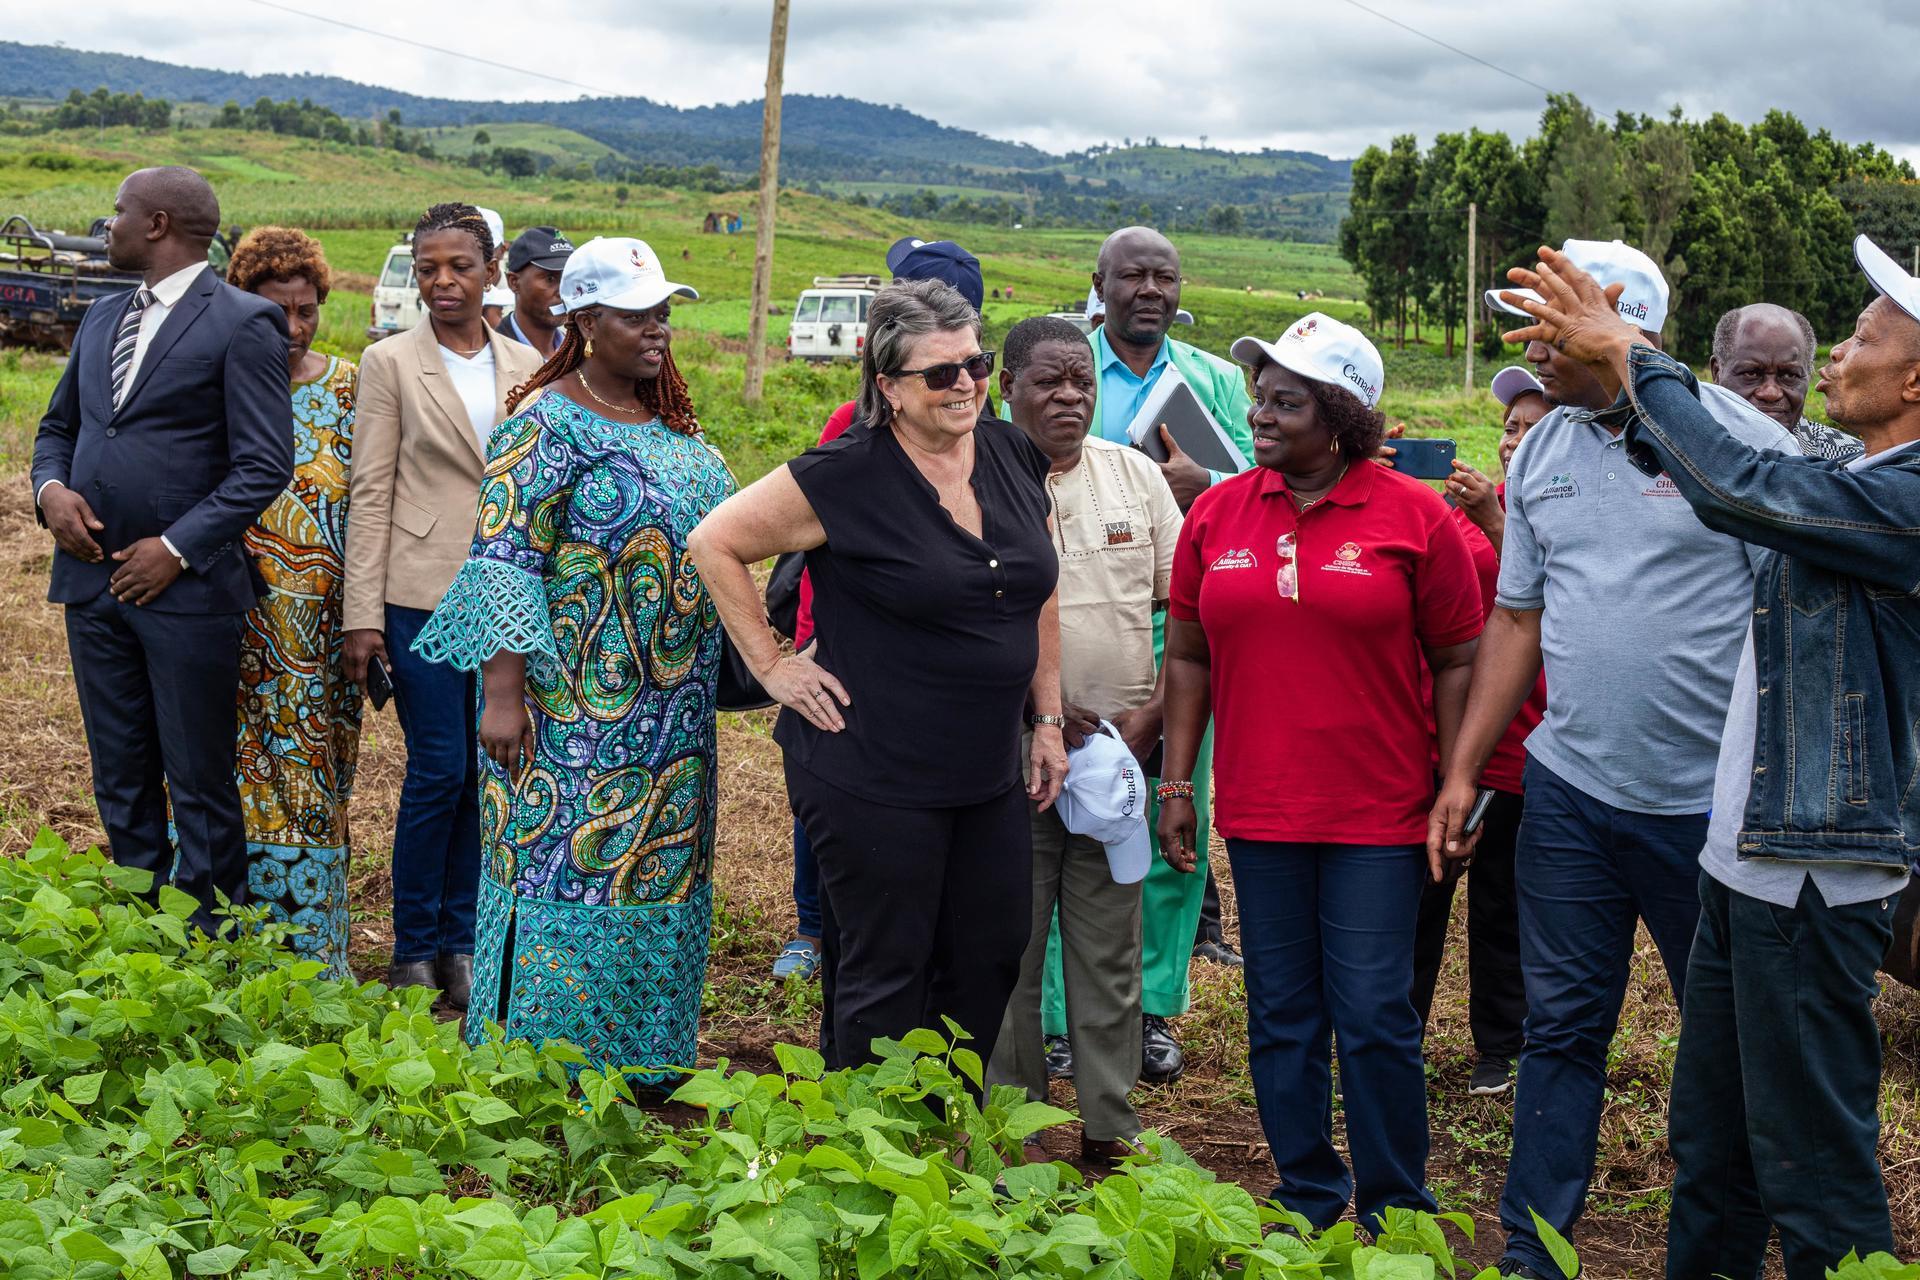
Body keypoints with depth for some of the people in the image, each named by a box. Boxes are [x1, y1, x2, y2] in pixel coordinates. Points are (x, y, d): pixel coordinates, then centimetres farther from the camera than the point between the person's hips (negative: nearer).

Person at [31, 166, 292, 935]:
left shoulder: (242, 324, -8)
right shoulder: (104, 316, 15)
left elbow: (265, 465, -13)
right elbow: (59, 425, 21)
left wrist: (177, 548, -17)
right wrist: (50, 489, -1)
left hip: (185, 585, -7)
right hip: (94, 578, 7)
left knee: (200, 785, 1)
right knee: (121, 781, 14)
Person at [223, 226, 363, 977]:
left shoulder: (348, 390, 4)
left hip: (318, 628, 0)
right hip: (235, 625, 0)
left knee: (310, 781, 4)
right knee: (235, 771, 3)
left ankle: (309, 944, 14)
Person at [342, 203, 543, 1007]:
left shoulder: (526, 368, 10)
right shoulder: (391, 363, 1)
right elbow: (370, 494, -2)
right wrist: (362, 615, -7)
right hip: (424, 593, -3)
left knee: (486, 774, 6)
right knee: (438, 772, -4)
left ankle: (461, 941, 19)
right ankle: (414, 949, 10)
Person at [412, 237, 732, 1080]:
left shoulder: (671, 423, 11)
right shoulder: (546, 425, -12)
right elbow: (505, 561, -16)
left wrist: (736, 661, 17)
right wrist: (502, 693, -22)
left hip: (670, 715, 8)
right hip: (576, 712, -8)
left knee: (658, 874, 12)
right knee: (561, 862, -2)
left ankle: (637, 1053, 24)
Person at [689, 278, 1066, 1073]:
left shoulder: (1014, 456, 4)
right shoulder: (846, 477, -14)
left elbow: (1038, 595, 15)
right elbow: (716, 542, -7)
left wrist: (1048, 718, 12)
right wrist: (771, 666, -8)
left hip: (986, 773, 7)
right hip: (872, 776, -6)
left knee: (990, 964, 14)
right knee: (884, 978, 4)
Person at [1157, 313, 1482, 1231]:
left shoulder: (1412, 516, -4)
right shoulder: (1217, 514, 5)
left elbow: (1458, 662, -1)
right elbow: (1188, 657, 10)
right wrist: (1177, 782, 6)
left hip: (1378, 815, -3)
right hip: (1258, 811, 3)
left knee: (1375, 1017, -1)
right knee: (1281, 1017, 10)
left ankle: (1393, 1214, 16)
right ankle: (1308, 1200, 25)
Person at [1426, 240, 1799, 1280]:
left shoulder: (1737, 438, -9)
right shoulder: (1542, 452, 7)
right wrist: (1463, 771, 11)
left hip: (1714, 800, -4)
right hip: (1568, 792, 4)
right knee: (1560, 1025, 10)